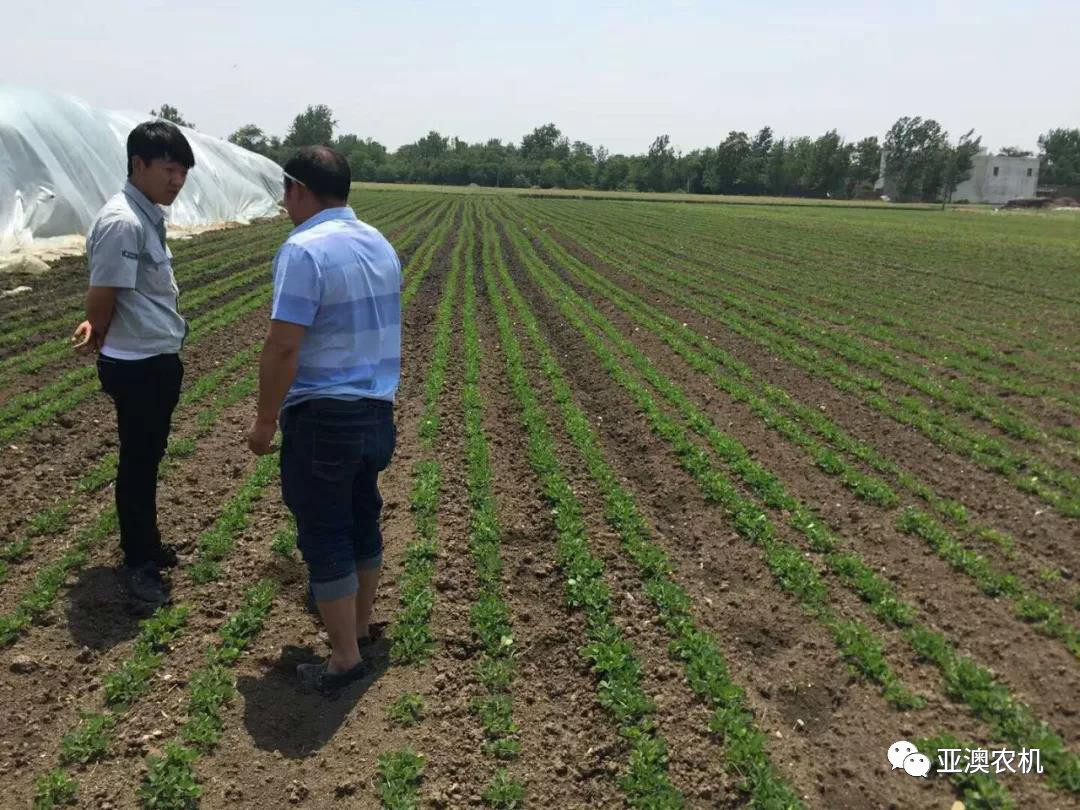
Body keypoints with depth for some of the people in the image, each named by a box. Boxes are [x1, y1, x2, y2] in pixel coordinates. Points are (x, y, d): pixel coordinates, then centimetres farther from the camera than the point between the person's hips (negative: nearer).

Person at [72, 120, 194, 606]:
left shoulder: (150, 216, 8)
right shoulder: (122, 223, -22)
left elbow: (147, 292, 8)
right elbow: (103, 298, -17)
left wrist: (96, 329, -9)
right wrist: (99, 335, 2)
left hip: (160, 360, 9)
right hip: (136, 366, -9)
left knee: (148, 459, 19)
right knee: (137, 463, 3)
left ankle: (147, 546, 34)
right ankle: (138, 563, 17)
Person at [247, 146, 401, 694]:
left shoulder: (303, 250, -18)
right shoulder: (380, 244, 9)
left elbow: (283, 347, -22)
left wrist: (265, 421, -12)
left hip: (322, 418, -8)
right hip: (377, 411, 8)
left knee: (325, 536, 3)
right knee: (362, 521, 20)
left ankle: (345, 657, 13)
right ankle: (359, 624, 37)